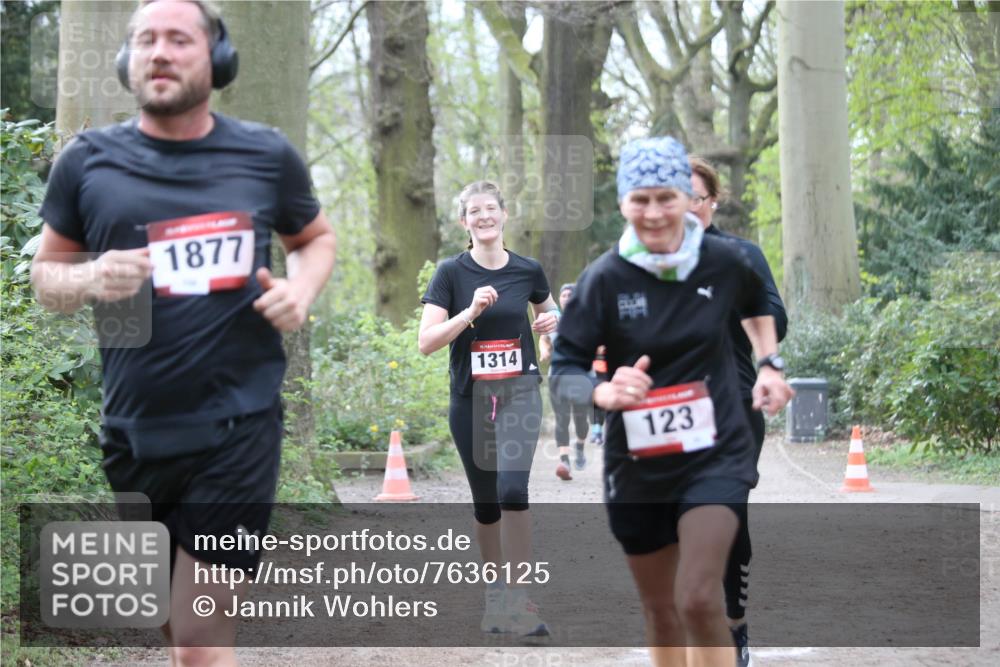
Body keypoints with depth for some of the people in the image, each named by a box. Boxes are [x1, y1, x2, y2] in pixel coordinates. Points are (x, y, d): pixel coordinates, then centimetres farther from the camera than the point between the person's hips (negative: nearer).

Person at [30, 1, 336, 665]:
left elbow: (318, 238, 19)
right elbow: (45, 272, 10)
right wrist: (89, 279, -13)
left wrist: (301, 290, -3)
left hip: (237, 424, -2)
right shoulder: (89, 161, 1)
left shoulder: (266, 156, 1)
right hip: (135, 431, 2)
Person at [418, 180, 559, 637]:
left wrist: (551, 320, -2)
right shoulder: (451, 273, -5)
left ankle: (518, 598, -15)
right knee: (485, 500, 9)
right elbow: (426, 341, -11)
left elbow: (547, 310, 22)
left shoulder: (528, 271, 1)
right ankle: (495, 593, 24)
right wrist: (472, 311, -22)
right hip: (469, 398, 1)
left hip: (519, 392, -1)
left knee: (512, 488, -20)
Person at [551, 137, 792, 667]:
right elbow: (563, 369, -10)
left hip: (715, 454, -1)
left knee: (699, 599, -18)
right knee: (660, 609, 13)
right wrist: (604, 392, -30)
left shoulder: (723, 261, -6)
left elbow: (758, 305, 19)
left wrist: (769, 364, 6)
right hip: (636, 462, 1)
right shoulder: (603, 279, -12)